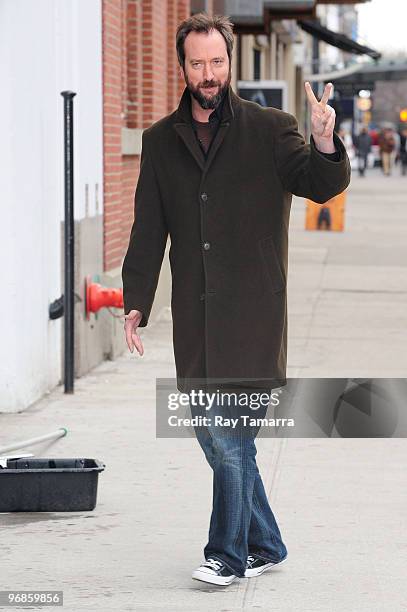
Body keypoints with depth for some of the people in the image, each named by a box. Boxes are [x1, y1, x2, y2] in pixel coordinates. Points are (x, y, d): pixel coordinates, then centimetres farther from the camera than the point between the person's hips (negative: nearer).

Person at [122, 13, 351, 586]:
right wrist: (136, 302, 4)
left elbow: (319, 185, -9)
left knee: (230, 436, -8)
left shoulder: (271, 129, 1)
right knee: (213, 435, 9)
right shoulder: (161, 140, 11)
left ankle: (228, 554, 3)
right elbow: (148, 230, 12)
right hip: (195, 316, 4)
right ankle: (264, 543, 24)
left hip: (251, 311, -4)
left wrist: (324, 146, -30)